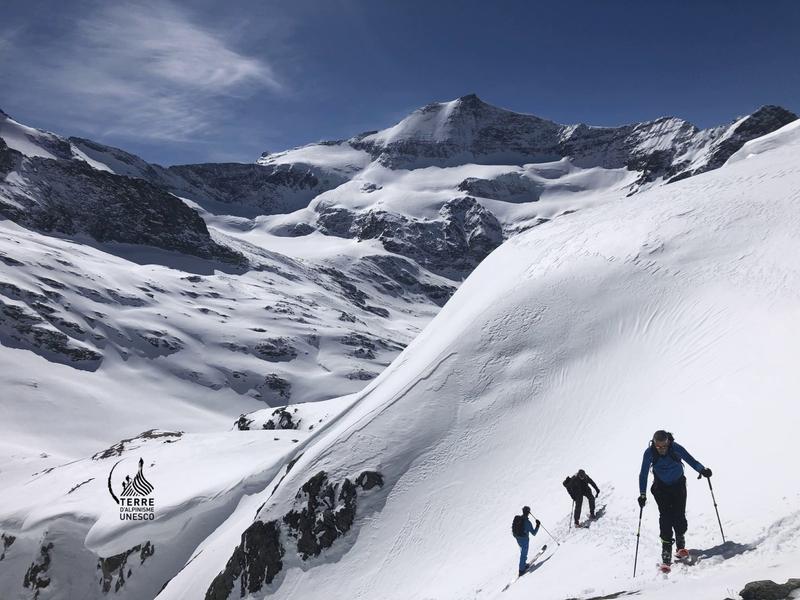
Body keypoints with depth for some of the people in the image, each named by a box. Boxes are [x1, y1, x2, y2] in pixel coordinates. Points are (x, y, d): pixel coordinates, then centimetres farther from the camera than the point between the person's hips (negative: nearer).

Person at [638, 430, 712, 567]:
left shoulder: (676, 448, -20)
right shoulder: (649, 453, -18)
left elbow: (690, 460, -23)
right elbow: (643, 474, -15)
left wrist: (702, 469, -43)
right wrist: (642, 494, -21)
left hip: (678, 485, 0)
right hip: (661, 488, 0)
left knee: (679, 515, -8)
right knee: (665, 516, -14)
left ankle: (681, 545, 18)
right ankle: (666, 552, -9)